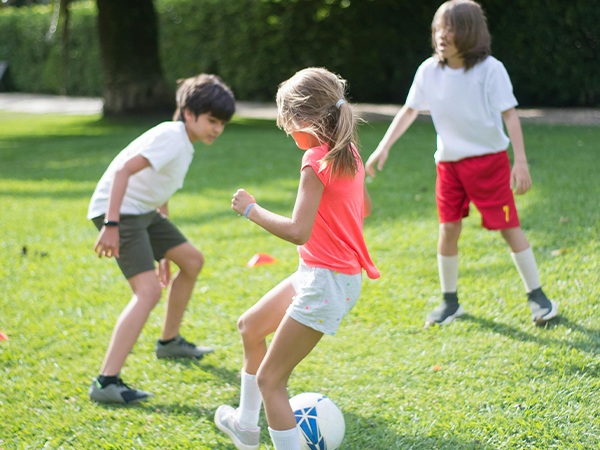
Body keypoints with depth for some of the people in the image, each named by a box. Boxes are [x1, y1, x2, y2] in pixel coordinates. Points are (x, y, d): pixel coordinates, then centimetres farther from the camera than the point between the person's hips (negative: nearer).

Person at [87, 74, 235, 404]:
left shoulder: (184, 145, 15)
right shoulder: (171, 137, -17)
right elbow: (123, 170, -28)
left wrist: (164, 251, 26)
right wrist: (111, 225, -35)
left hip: (144, 212, 10)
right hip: (118, 211, -10)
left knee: (192, 261, 21)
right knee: (149, 290, -23)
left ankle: (169, 342, 38)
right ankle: (106, 382, -29)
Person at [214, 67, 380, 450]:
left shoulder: (317, 161, -22)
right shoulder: (350, 153, 5)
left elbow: (298, 232, -29)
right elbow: (364, 208, 21)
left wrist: (252, 210, -17)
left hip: (327, 282, -10)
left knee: (269, 380, -5)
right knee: (250, 327, 26)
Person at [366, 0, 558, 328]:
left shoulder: (490, 69, -13)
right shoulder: (429, 71, -2)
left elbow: (510, 115, -12)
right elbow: (410, 111, 10)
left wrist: (521, 161, -18)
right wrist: (383, 147, 4)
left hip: (488, 159, -4)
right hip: (449, 162, 4)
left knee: (509, 227, -3)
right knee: (448, 229, 2)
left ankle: (536, 296, 9)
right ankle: (449, 301, 17)